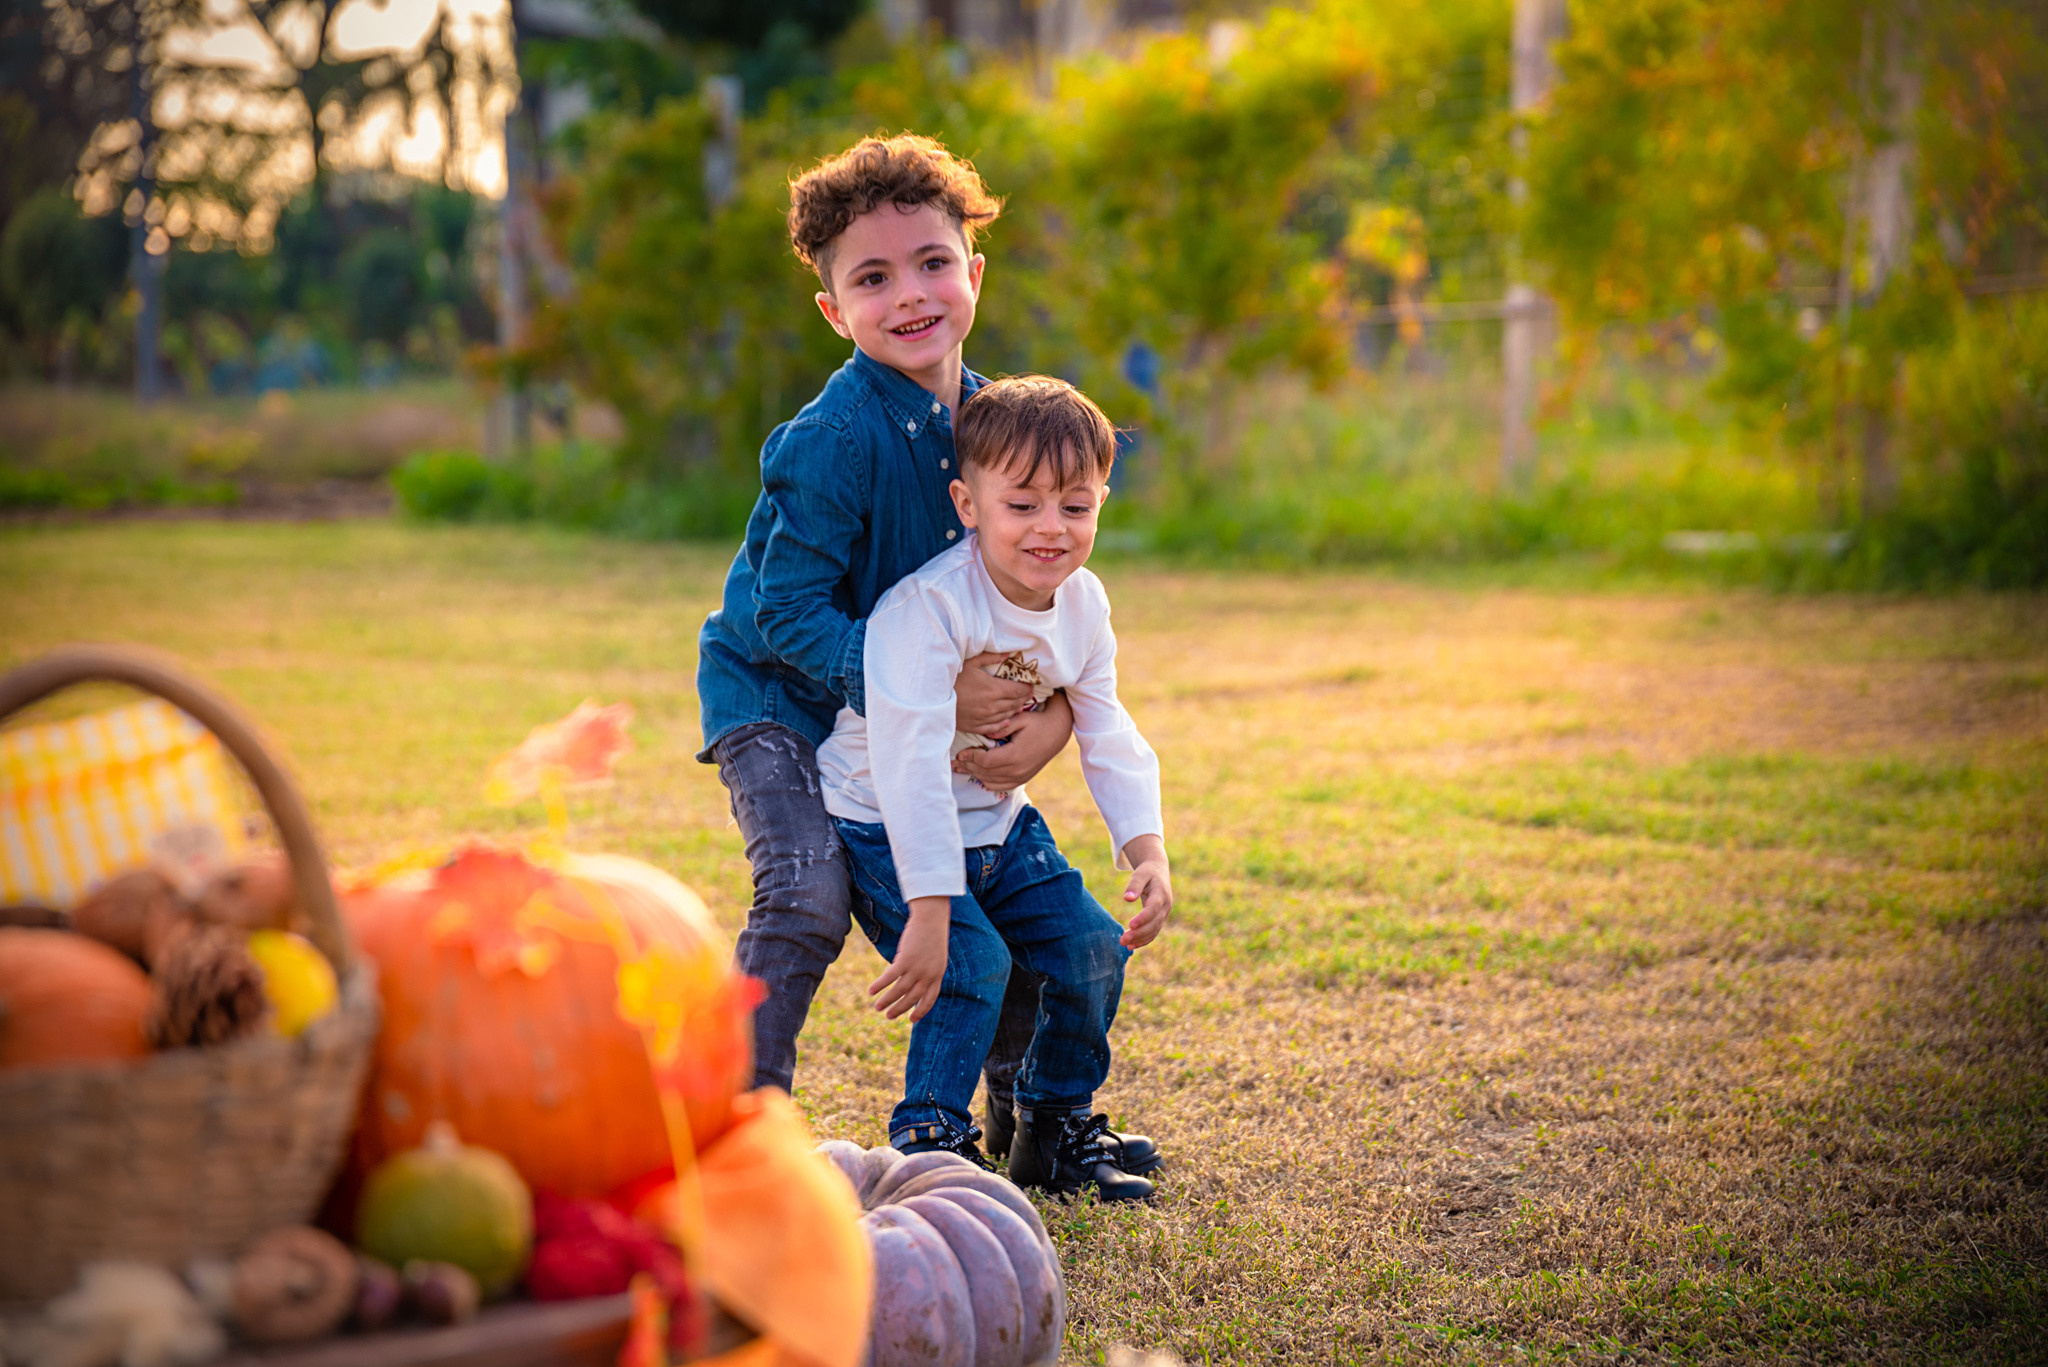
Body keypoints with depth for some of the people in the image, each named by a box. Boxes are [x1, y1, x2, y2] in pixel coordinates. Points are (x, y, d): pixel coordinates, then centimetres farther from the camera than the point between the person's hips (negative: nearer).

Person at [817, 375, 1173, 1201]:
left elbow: (1109, 740, 4)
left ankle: (1056, 1130, 20)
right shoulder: (927, 607, -30)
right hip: (885, 831, -7)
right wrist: (929, 914, -37)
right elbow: (912, 764, -35)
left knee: (1092, 949, 0)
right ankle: (927, 1146, -5)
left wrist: (1148, 853, -10)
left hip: (995, 824, 7)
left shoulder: (1083, 606, -6)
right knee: (972, 963, -23)